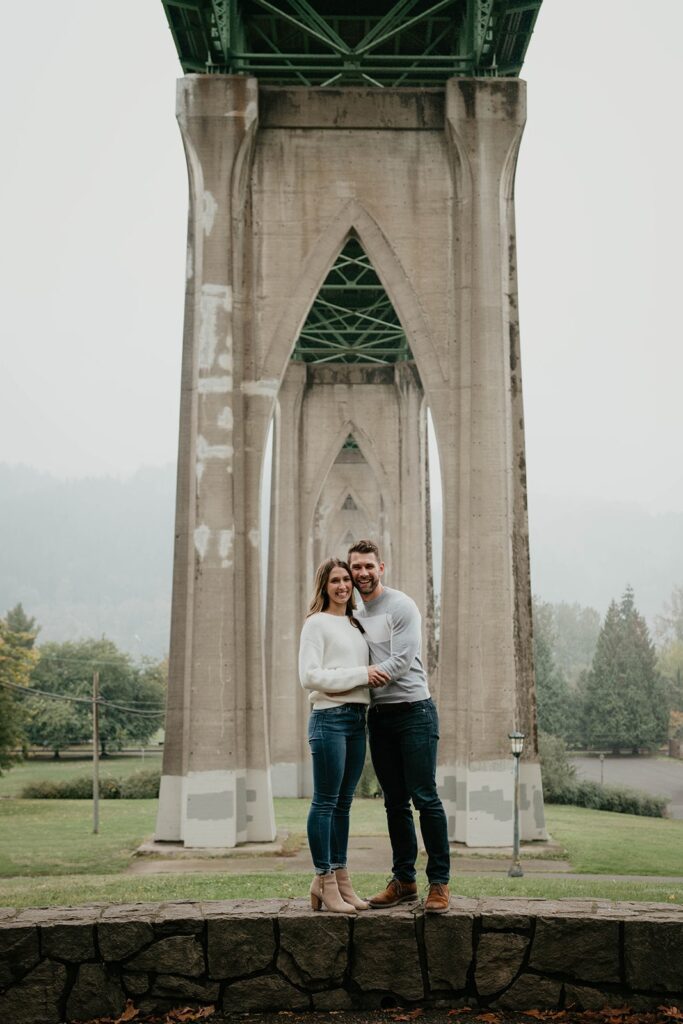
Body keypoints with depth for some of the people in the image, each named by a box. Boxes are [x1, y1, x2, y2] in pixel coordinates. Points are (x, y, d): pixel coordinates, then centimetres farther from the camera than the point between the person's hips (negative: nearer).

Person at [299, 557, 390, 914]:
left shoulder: (356, 625, 19)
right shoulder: (316, 623, -3)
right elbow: (310, 676, -13)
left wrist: (374, 677, 7)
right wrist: (362, 674, -13)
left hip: (357, 718, 8)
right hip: (329, 719, -7)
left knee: (343, 803, 11)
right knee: (325, 802, -3)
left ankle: (339, 878, 17)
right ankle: (324, 881, 2)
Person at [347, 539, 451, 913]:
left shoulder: (401, 606, -7)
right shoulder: (355, 616, 14)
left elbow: (400, 662, -17)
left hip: (413, 710, -6)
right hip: (379, 715, 6)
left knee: (425, 798, -6)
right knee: (395, 802, 10)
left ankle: (439, 882, 1)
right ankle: (404, 880, 17)